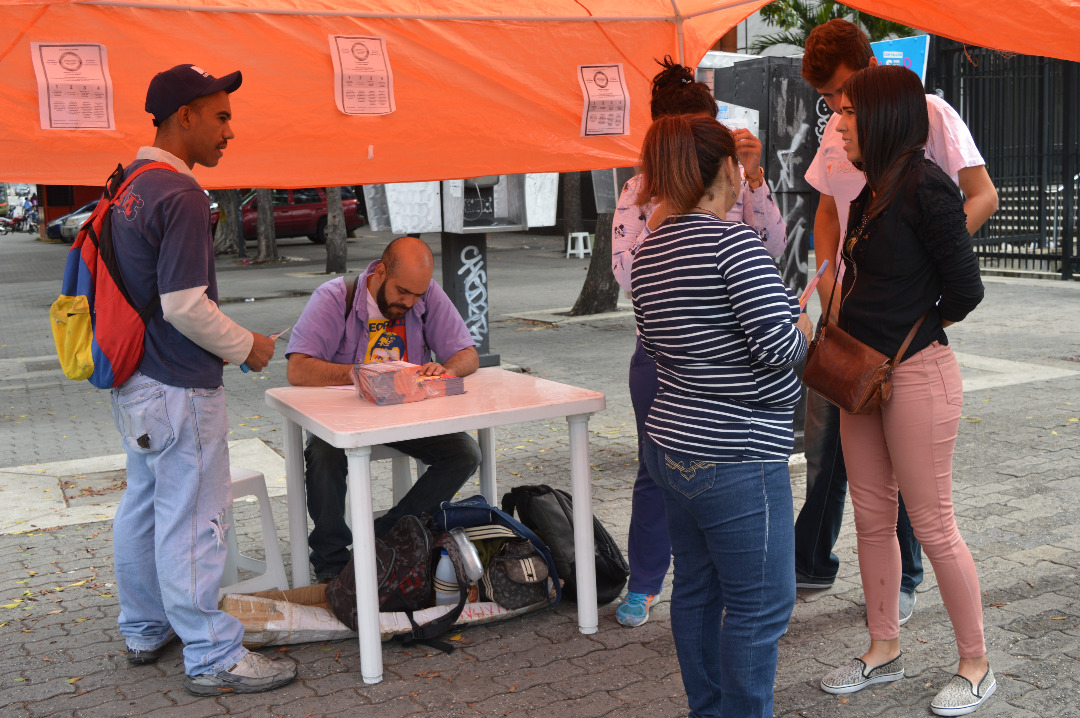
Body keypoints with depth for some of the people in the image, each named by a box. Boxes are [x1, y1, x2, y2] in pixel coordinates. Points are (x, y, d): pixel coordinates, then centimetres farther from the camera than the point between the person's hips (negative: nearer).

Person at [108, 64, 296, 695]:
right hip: (179, 389, -10)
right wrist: (248, 347, -9)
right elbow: (184, 305, -24)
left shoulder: (129, 187, 10)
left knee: (142, 507, 20)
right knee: (192, 521, -2)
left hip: (134, 381, 10)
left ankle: (145, 630, 35)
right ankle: (213, 659, 9)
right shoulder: (181, 196, -20)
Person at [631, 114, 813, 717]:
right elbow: (779, 344, -22)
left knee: (696, 589, 19)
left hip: (672, 444, 9)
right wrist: (803, 327, -2)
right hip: (735, 458, -9)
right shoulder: (733, 241, -18)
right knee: (761, 604, 4)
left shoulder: (648, 253, 8)